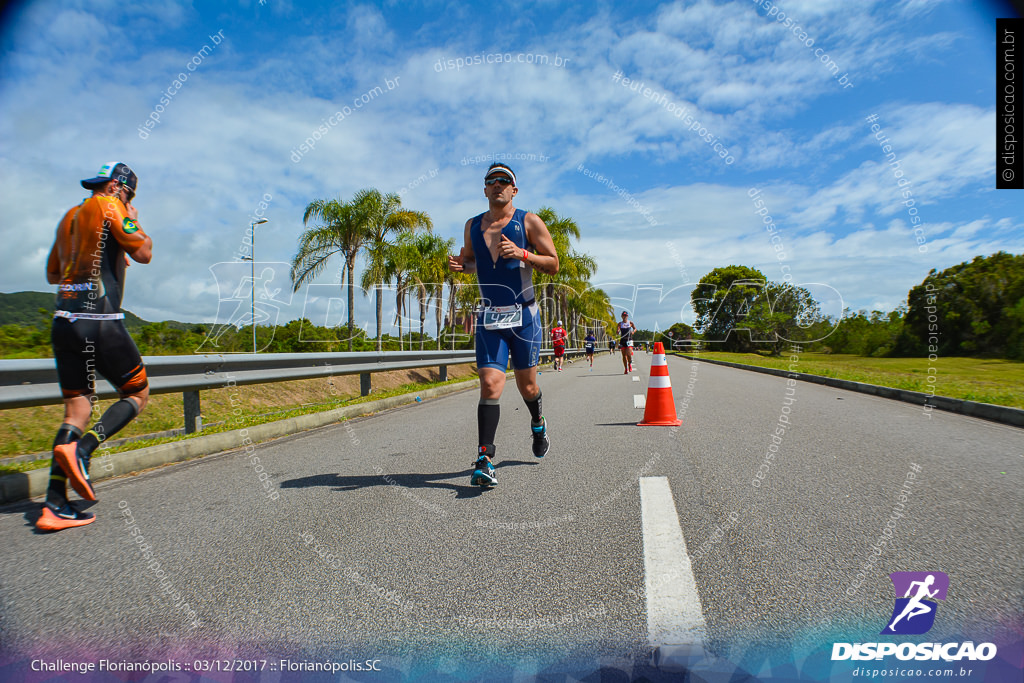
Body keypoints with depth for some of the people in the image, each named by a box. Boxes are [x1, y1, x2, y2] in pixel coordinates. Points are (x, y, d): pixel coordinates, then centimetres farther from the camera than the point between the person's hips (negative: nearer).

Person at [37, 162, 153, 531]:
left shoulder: (69, 217, 22)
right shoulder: (109, 206, -2)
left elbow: (52, 274, 27)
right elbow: (143, 253, -9)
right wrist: (133, 220, 7)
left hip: (63, 323, 8)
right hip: (100, 323, -7)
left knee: (76, 411, 6)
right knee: (138, 394, 8)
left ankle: (54, 507, 0)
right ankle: (80, 449, -14)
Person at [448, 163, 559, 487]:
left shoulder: (529, 222, 0)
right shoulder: (472, 225, 10)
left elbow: (553, 264, -1)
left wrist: (521, 253, -18)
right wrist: (460, 264, 0)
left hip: (524, 316, -1)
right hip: (489, 318, 2)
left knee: (527, 385, 9)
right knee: (490, 385, -12)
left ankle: (538, 423, 43)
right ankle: (484, 459, -14)